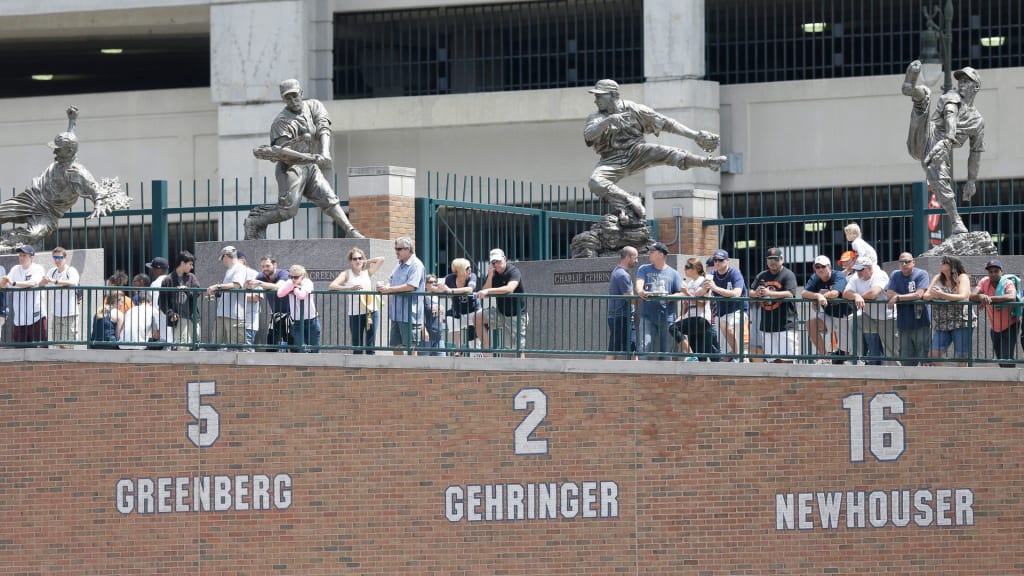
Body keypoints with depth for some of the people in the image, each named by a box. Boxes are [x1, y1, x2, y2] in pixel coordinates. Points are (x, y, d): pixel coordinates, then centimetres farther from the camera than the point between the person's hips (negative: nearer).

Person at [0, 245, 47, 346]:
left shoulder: (37, 269, -4)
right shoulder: (15, 269, 9)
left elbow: (33, 283, -22)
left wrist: (13, 283, -31)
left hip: (36, 315, -5)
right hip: (19, 318, 5)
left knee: (40, 346, -6)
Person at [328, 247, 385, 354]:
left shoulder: (367, 272, 15)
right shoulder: (347, 274, 5)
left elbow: (381, 259, 17)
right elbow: (332, 286, -9)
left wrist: (366, 262, 15)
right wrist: (350, 288, -19)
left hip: (371, 311, 2)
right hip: (355, 313, -2)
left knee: (370, 347, 0)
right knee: (357, 348, -1)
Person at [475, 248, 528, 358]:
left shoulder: (513, 272, -16)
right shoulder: (493, 274, 2)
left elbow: (510, 288, -35)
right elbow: (485, 294, -7)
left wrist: (488, 291, -38)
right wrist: (490, 276, -18)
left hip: (516, 315, -5)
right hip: (500, 312, 5)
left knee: (520, 348, -6)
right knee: (478, 318, -14)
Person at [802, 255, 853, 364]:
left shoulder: (839, 276, -17)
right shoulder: (815, 279, -3)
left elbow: (835, 293, -35)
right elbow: (804, 294, -18)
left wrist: (814, 297, -25)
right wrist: (818, 296, -39)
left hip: (844, 316, -4)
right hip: (828, 316, 4)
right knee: (811, 324, -24)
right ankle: (823, 356, -16)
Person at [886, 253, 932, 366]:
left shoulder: (921, 275, -5)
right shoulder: (895, 276, 8)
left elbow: (919, 294, -17)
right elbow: (889, 294, -5)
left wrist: (898, 298, -13)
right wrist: (911, 297, -12)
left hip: (921, 323, -4)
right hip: (904, 324, 4)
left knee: (923, 357, -5)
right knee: (906, 360, 8)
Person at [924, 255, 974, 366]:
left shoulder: (962, 278, -1)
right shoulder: (938, 278, 14)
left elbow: (963, 296, -16)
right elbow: (926, 296, 8)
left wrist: (942, 295, -27)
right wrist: (933, 295, -17)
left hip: (961, 322, -5)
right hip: (942, 324, 5)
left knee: (962, 358, -5)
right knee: (933, 355, -6)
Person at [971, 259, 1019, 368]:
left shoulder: (1008, 283, -18)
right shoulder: (985, 282, -6)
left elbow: (1012, 297, -40)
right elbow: (972, 296, -17)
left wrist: (990, 298, -46)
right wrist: (980, 296, -41)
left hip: (1010, 326, -5)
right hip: (995, 328, 5)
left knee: (1007, 359, -16)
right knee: (1001, 360, 14)